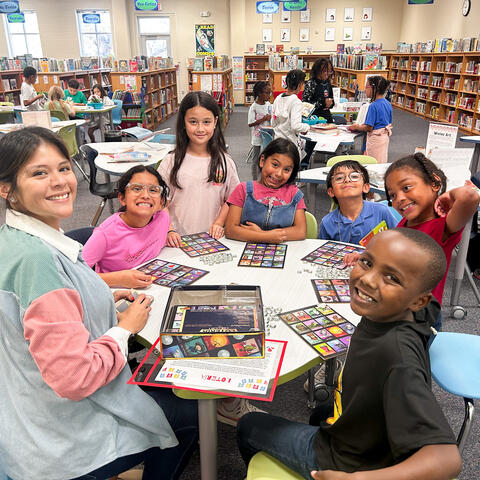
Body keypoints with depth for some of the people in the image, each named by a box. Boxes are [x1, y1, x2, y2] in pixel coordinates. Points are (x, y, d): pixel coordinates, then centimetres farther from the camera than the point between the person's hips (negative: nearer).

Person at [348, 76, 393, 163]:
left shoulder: (373, 106, -22)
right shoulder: (388, 103, 4)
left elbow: (369, 128, -22)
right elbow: (389, 123, 13)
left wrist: (356, 127, -4)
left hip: (375, 139, -8)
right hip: (385, 136, 9)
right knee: (382, 162, 17)